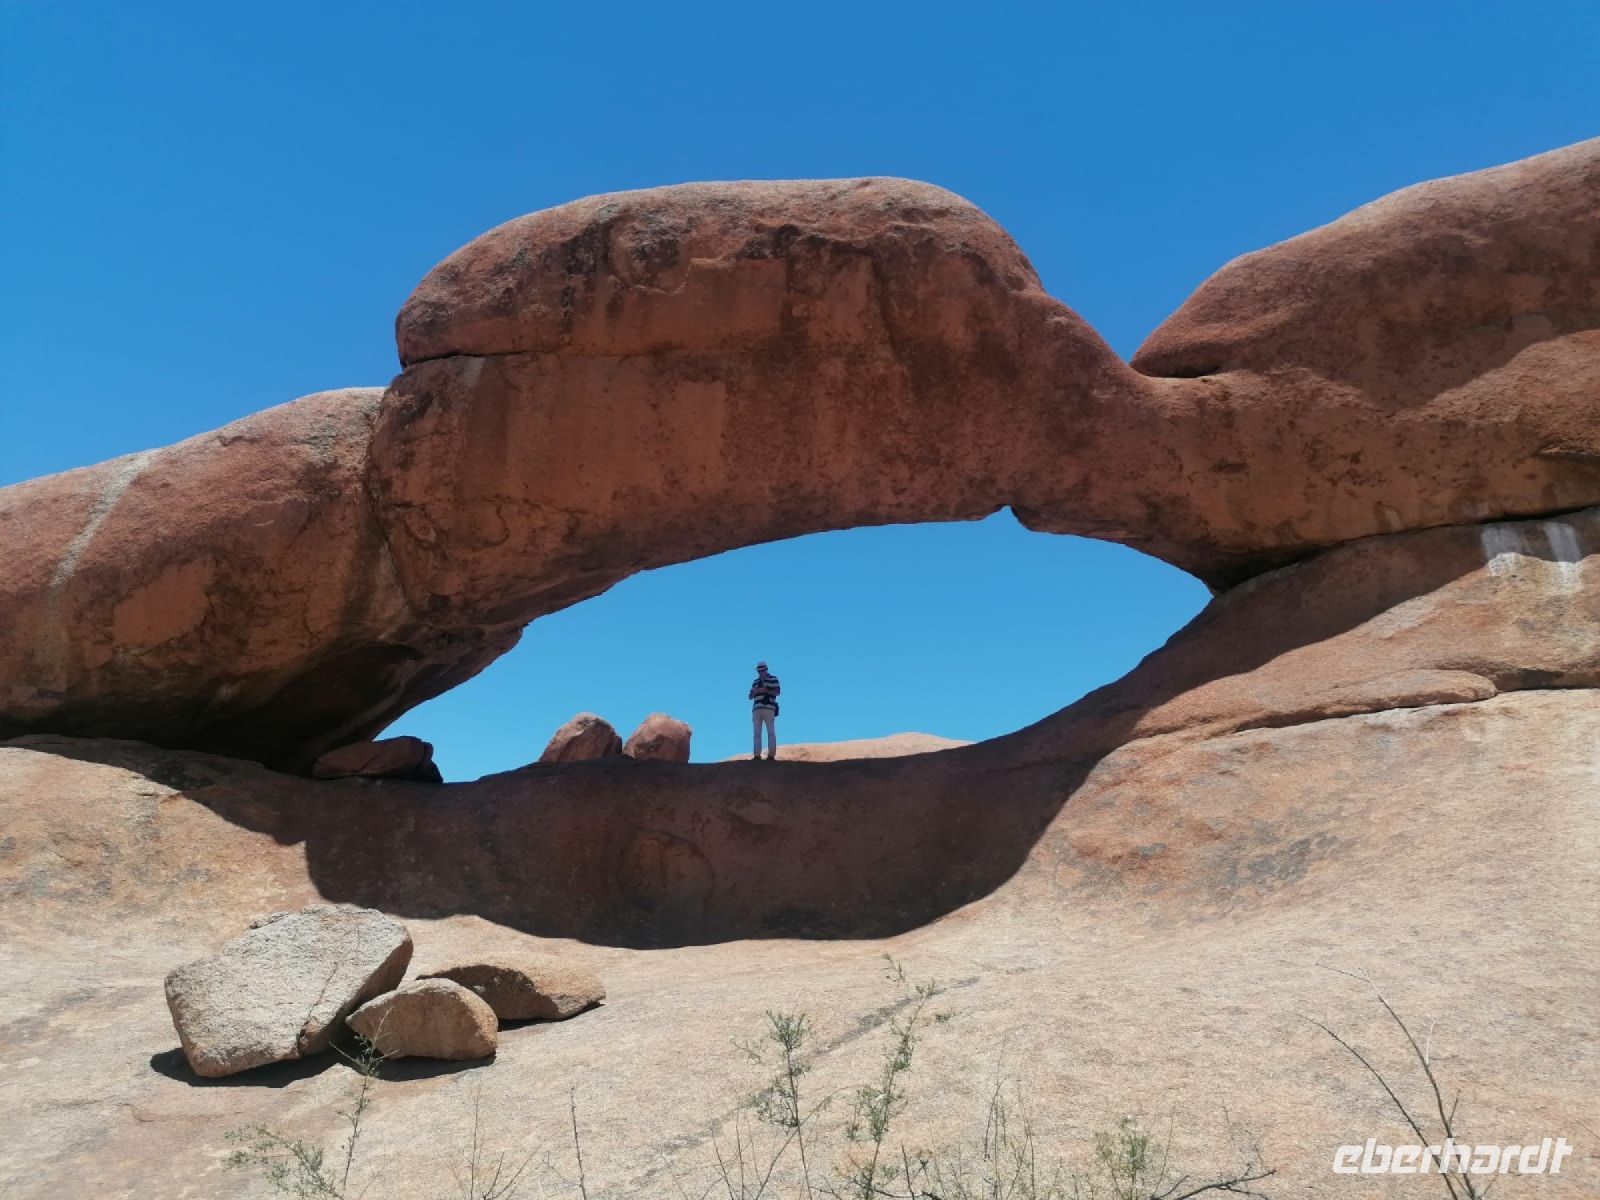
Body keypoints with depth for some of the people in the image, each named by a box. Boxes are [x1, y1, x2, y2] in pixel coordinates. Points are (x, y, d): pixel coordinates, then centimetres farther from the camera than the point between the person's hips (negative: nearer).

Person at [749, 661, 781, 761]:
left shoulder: (773, 679, 8)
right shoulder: (756, 681, 22)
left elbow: (777, 692, -4)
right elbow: (750, 697, 19)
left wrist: (766, 690, -18)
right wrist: (755, 691, -3)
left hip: (769, 708, -5)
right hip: (757, 709, 5)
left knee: (771, 732, -7)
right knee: (756, 733, -1)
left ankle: (771, 754, -10)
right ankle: (757, 755, -2)